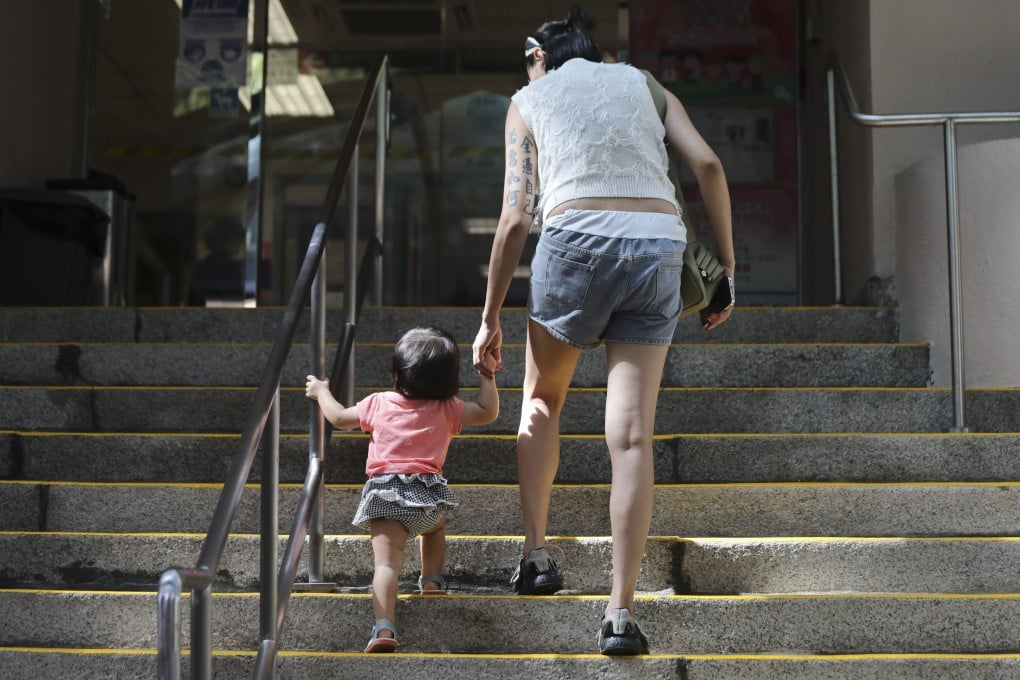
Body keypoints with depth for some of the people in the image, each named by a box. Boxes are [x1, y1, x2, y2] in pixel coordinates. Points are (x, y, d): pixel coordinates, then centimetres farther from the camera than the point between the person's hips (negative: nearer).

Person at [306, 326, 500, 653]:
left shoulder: (378, 404, 13)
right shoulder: (448, 409, 9)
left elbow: (338, 417, 24)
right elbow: (488, 412, 13)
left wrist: (321, 392, 41)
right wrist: (487, 375, 21)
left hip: (385, 493, -1)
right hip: (428, 489, 1)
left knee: (387, 561, -14)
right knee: (435, 527, 37)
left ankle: (384, 627, -28)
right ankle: (432, 580, 34)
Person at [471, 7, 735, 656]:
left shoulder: (529, 98, 17)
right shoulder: (643, 82, 24)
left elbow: (516, 218, 6)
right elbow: (708, 164, 9)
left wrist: (490, 317, 11)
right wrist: (727, 264, 14)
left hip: (576, 240, -2)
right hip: (659, 246, 2)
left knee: (542, 399, 23)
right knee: (632, 436, 0)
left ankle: (537, 552, 15)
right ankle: (622, 612, -4)